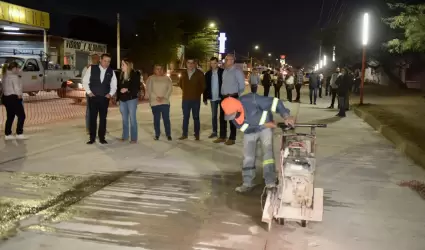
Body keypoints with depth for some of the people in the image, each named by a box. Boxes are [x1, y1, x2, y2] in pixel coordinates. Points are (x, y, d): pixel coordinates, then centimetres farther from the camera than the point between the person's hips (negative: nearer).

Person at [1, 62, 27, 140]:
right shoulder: (14, 76, -15)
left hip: (5, 98, 9)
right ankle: (19, 134, 0)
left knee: (10, 117, 14)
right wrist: (19, 95, -7)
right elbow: (16, 88, -19)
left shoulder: (5, 76, 14)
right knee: (21, 116, 0)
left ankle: (7, 134, 15)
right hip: (13, 98, -9)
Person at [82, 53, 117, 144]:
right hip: (93, 97, -1)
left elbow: (114, 85, 10)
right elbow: (85, 81, 1)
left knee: (103, 118, 5)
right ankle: (92, 138, 11)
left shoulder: (111, 72, 4)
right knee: (92, 117, 3)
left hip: (104, 98, 2)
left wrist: (111, 93, -4)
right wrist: (88, 92, -6)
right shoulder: (92, 68, -2)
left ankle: (102, 138, 14)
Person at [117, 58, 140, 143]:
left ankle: (134, 138, 4)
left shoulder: (135, 74, -7)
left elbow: (137, 88, -10)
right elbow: (119, 87, 12)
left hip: (132, 99, -6)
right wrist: (118, 98, 8)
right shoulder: (121, 75, 10)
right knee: (124, 119, 12)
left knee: (132, 119, -1)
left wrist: (127, 89, -21)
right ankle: (125, 136, 20)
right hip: (122, 100, 6)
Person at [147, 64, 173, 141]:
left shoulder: (167, 78, 7)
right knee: (156, 119, 3)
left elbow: (170, 89, 0)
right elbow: (149, 89, -3)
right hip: (154, 102, 0)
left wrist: (164, 97, -13)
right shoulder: (151, 78, 4)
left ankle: (168, 134, 6)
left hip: (165, 102, 0)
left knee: (166, 119, -2)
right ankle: (157, 135, 13)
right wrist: (156, 97, -14)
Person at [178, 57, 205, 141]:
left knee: (196, 117, 4)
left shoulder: (199, 74, -4)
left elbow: (203, 86, 0)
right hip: (185, 99, 3)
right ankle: (184, 134, 13)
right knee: (185, 117, 6)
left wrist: (198, 93, 1)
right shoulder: (183, 74, 8)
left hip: (196, 99, -3)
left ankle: (197, 135, 11)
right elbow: (180, 84, 23)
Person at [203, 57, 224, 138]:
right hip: (212, 98, 3)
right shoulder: (208, 73, 4)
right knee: (213, 115, 10)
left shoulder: (223, 72, -5)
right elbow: (205, 86, 6)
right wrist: (205, 98, 2)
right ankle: (214, 132, 18)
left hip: (221, 97, -3)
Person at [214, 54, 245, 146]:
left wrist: (237, 96, -4)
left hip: (233, 97, -7)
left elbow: (242, 86, -7)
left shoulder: (237, 71, -8)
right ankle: (222, 137, 20)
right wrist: (222, 94, 12)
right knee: (222, 117, 10)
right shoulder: (224, 71, 13)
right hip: (223, 97, 7)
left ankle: (232, 138, 7)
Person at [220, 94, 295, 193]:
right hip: (250, 132, 4)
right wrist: (263, 125, -22)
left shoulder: (251, 100, -35)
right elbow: (245, 128, -15)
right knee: (248, 157, 2)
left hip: (265, 128, -3)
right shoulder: (231, 115, -20)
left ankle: (270, 183, -11)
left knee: (268, 152, -13)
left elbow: (274, 102, -31)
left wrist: (286, 116, -40)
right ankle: (247, 183, 14)